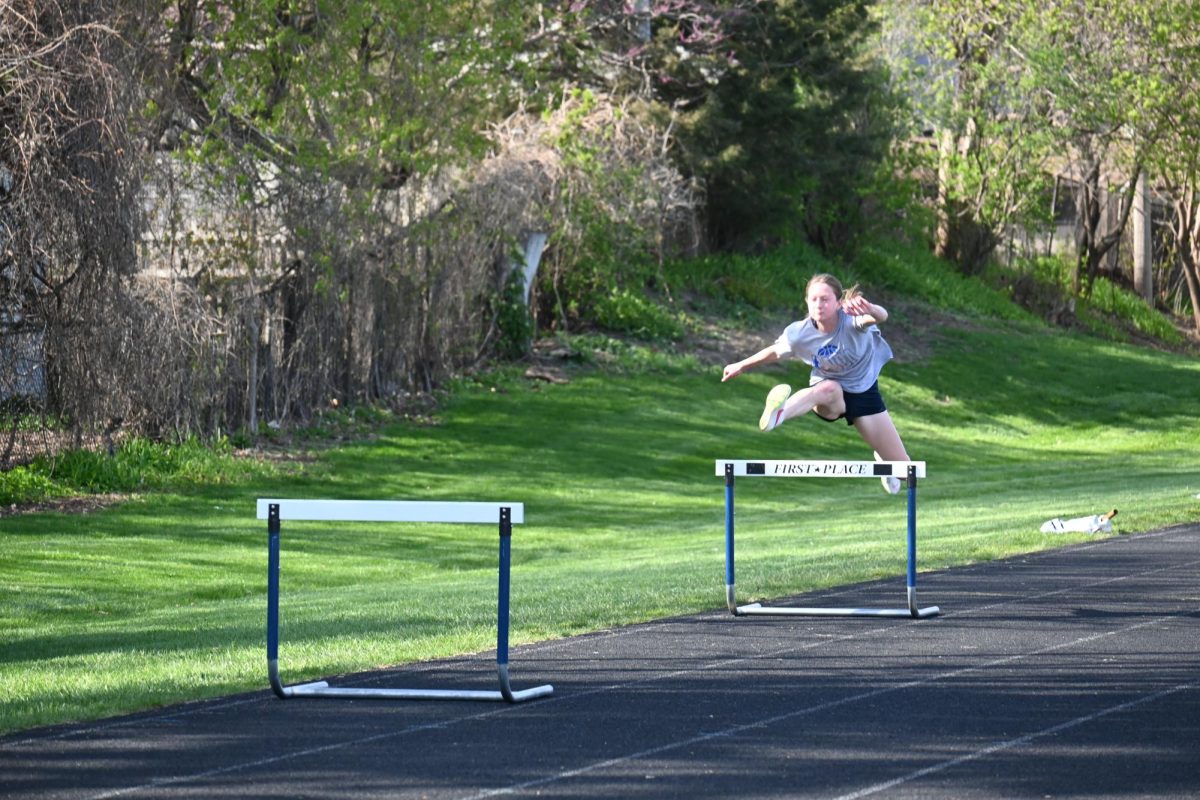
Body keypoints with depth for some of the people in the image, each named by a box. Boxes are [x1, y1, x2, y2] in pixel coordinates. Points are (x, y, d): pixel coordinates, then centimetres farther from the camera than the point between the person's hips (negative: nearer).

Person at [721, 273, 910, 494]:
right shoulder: (799, 334, -20)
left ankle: (882, 460, 43)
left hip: (864, 391, 1)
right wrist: (741, 366, 13)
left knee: (902, 467, 3)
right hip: (827, 390, -1)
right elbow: (775, 352, 1)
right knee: (830, 389, -42)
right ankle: (779, 413, -70)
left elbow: (881, 317, -51)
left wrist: (870, 310, -75)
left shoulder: (851, 321, -29)